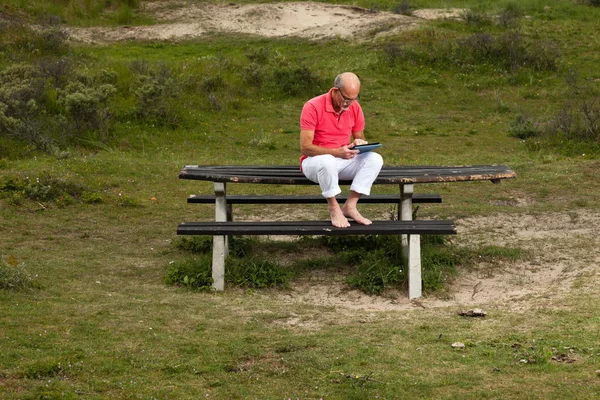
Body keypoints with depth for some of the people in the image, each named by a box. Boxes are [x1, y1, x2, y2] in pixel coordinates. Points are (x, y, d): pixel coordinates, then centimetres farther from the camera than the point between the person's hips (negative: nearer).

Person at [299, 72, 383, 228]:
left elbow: (359, 138, 12)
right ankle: (334, 208, -20)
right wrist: (336, 152, -33)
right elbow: (305, 148, -21)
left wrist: (360, 143, -15)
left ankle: (350, 206, -19)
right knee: (328, 161, -40)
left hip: (343, 161, 5)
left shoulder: (355, 108, -1)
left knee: (375, 159, -19)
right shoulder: (313, 107, -18)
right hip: (315, 161, -5)